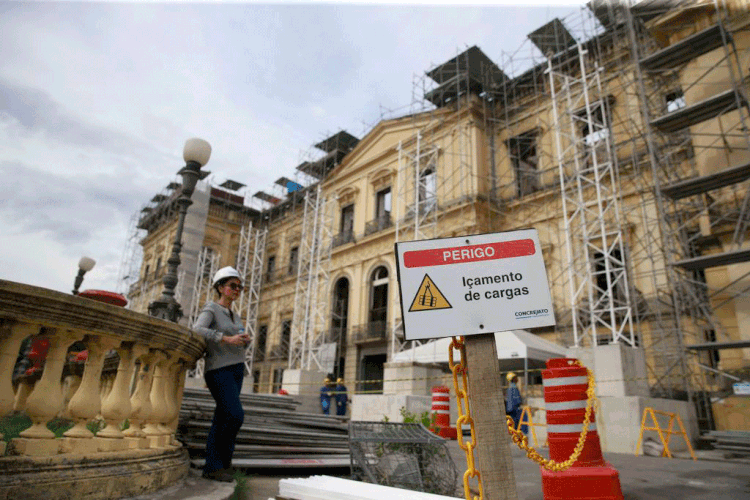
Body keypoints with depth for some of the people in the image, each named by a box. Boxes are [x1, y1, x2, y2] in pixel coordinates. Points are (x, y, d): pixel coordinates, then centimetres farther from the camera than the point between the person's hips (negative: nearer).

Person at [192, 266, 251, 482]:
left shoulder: (235, 316, 17)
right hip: (218, 370, -7)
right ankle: (216, 462, 1)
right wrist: (228, 339, -26)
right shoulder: (211, 309, -4)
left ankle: (213, 466, 11)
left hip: (236, 370, 7)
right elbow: (197, 330, -23)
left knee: (222, 419, 6)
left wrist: (246, 339, -3)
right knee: (235, 415, -16)